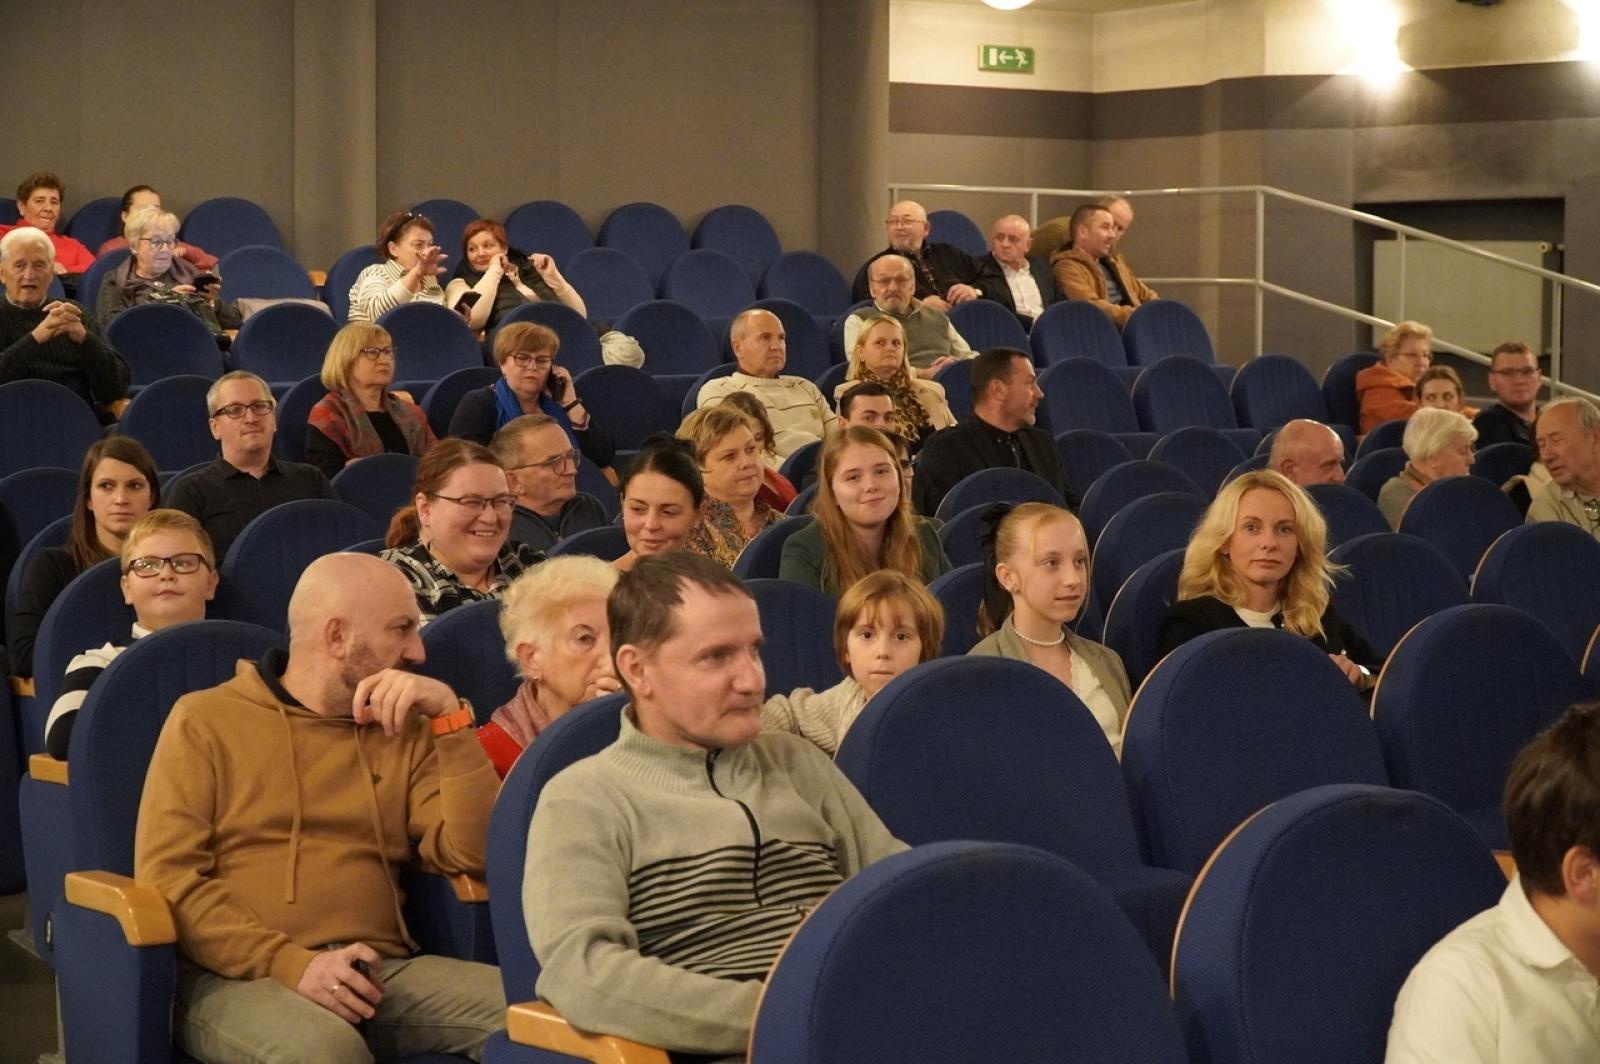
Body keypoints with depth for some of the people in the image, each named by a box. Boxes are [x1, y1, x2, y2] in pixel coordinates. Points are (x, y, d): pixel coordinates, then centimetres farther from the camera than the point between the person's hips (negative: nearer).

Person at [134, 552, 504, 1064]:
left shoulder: (405, 730, 17)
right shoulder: (206, 719, 6)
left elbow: (473, 853, 5)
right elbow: (167, 877, -4)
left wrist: (451, 719, -2)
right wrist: (291, 963, -16)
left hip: (379, 974, 4)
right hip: (240, 977, -4)